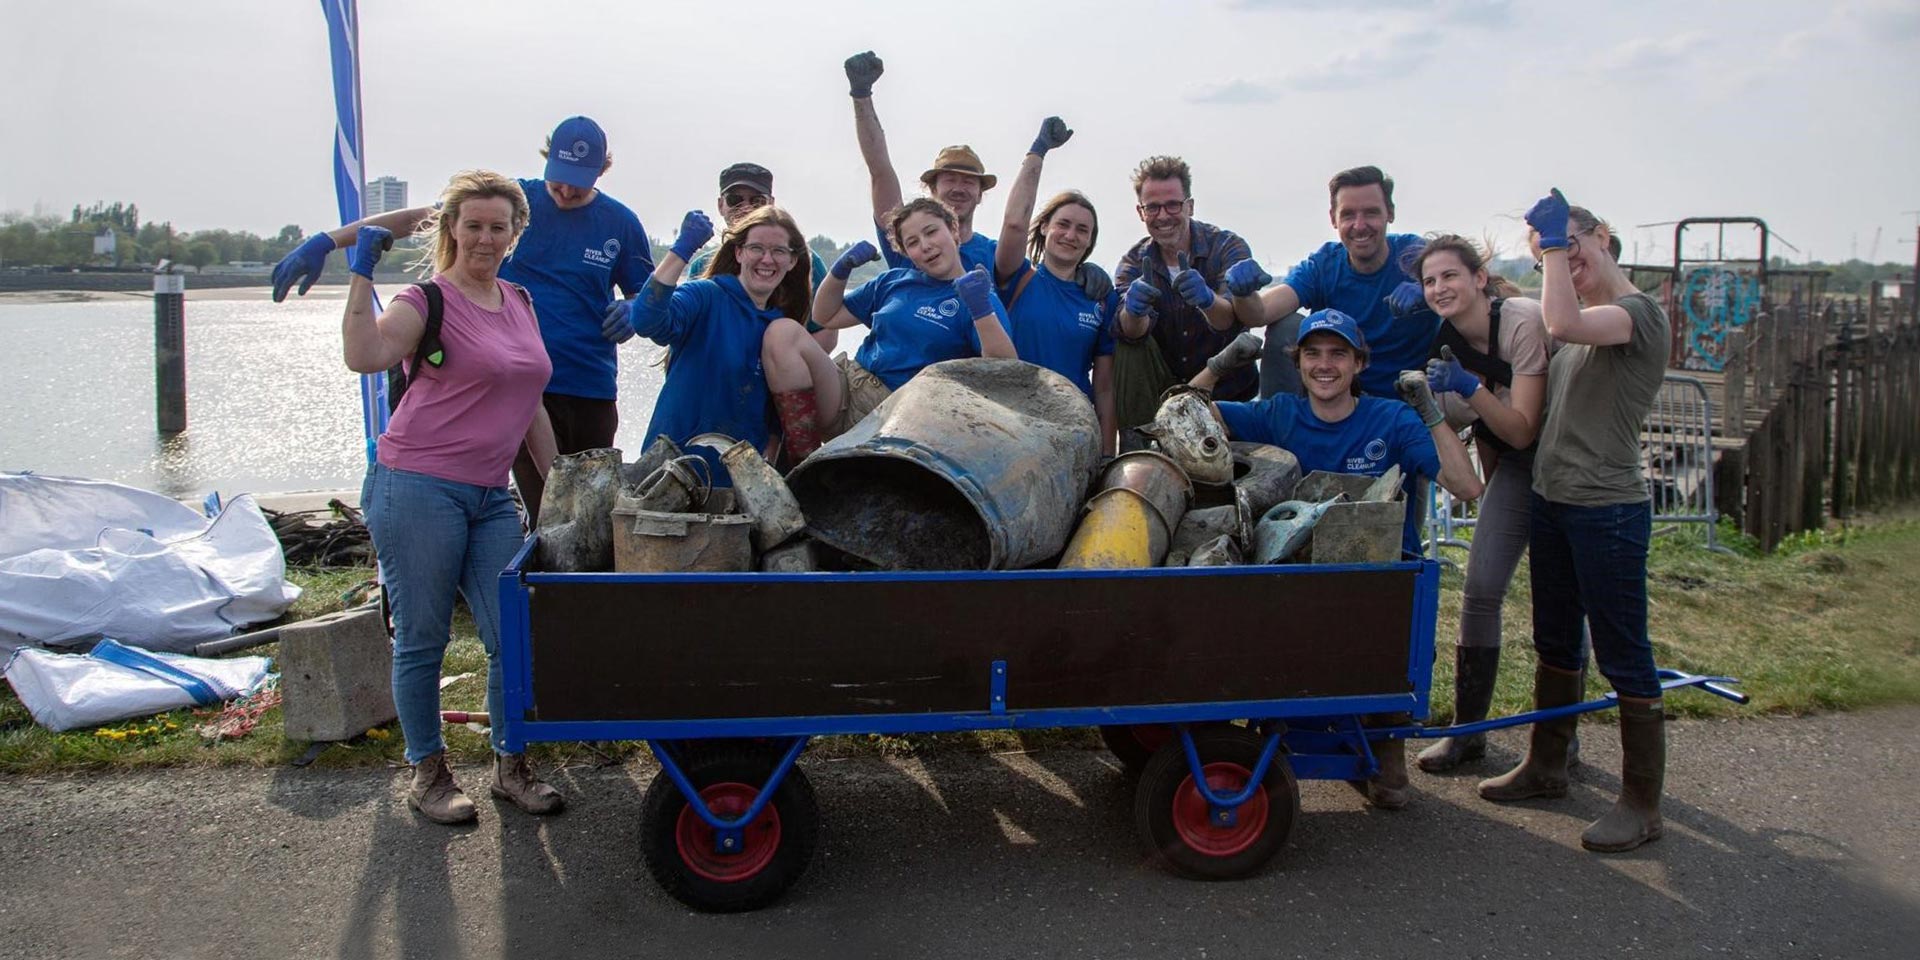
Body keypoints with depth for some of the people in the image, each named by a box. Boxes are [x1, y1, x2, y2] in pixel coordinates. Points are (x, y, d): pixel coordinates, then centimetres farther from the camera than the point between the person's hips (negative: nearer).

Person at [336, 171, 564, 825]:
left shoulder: (520, 302, 15)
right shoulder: (429, 301, -5)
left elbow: (530, 406, 21)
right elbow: (364, 356, -24)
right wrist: (362, 271, -23)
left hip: (491, 495, 6)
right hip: (417, 488, -6)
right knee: (422, 639, 4)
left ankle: (510, 768, 20)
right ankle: (428, 774, 19)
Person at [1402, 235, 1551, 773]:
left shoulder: (1523, 321, -24)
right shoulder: (1444, 339, -5)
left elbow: (1523, 430, -26)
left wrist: (1469, 387, -38)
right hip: (1514, 464, 5)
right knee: (1480, 589, -3)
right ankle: (1468, 729, 7)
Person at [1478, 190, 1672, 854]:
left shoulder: (1640, 312, -13)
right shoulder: (1584, 323, 15)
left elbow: (1562, 324, -31)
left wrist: (1555, 239, -22)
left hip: (1608, 509, -9)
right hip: (1552, 501, 9)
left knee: (1623, 656, -2)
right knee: (1554, 644, 19)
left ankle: (1642, 803, 8)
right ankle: (1546, 766, 33)